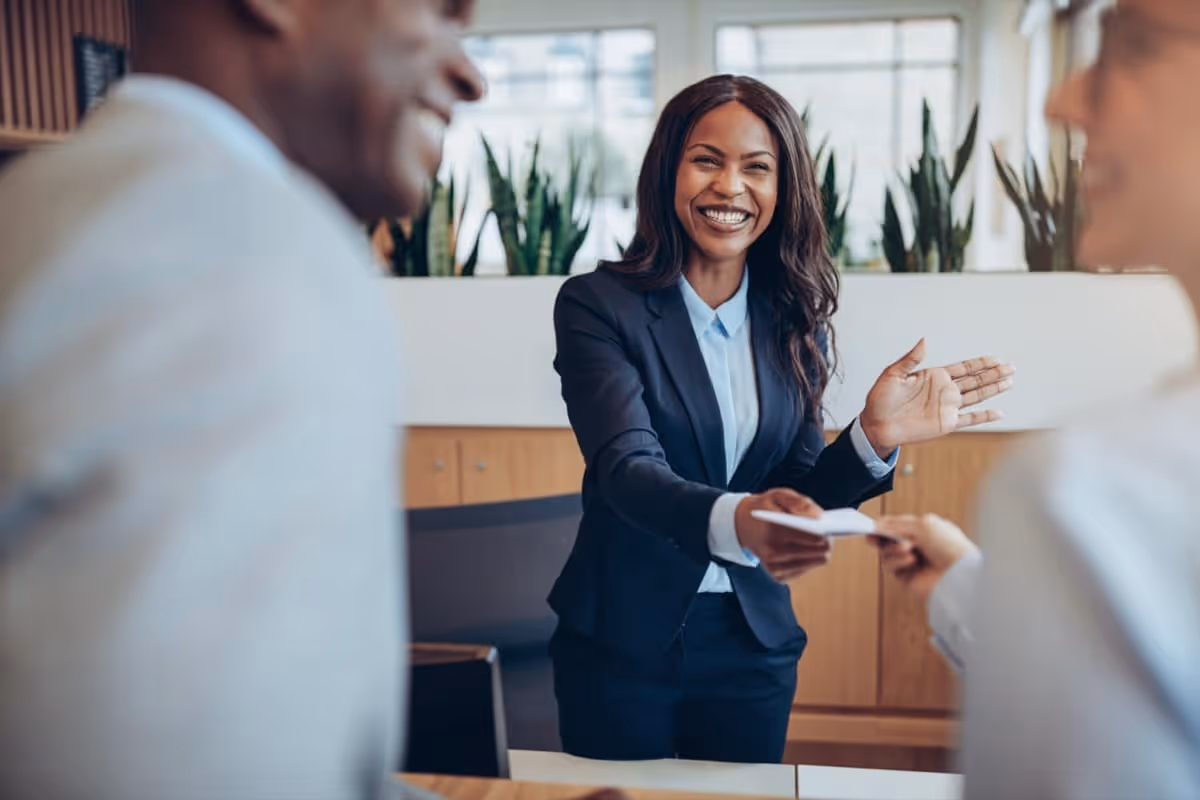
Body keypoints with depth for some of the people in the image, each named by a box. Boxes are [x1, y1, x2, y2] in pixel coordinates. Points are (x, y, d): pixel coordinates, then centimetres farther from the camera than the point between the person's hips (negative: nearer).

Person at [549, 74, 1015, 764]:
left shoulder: (796, 321, 1)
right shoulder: (599, 305, -11)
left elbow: (796, 499, 0)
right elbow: (627, 468, -23)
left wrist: (875, 437, -18)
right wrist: (735, 522, -42)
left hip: (755, 643, 3)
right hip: (623, 639, -3)